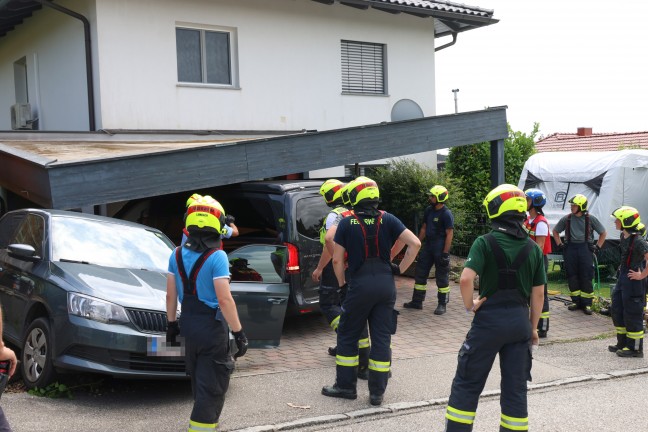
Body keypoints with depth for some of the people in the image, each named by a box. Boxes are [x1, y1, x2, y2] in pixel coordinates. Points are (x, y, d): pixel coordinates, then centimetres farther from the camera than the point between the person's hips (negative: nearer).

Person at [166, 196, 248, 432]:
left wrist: (171, 323, 19)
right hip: (212, 326, -7)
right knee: (212, 385, 3)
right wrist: (239, 333, -15)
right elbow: (224, 300, -21)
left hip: (188, 324, 7)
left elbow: (171, 295, 7)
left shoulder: (177, 255, 2)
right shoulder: (216, 257, -18)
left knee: (198, 380, 23)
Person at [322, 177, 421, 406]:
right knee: (381, 338, 8)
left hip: (360, 284, -3)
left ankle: (346, 385, 18)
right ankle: (377, 392, 12)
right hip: (386, 284, 3)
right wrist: (400, 269, 4)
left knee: (347, 335, 13)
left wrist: (342, 282, 11)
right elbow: (415, 244, -5)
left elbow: (337, 260, -4)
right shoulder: (387, 220, 1)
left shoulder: (347, 223, -4)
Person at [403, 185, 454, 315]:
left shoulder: (446, 214, -14)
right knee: (420, 273, 10)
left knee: (441, 276, 1)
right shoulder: (429, 210, 8)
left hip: (440, 249, -8)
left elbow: (449, 234, -16)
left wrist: (445, 253, -19)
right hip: (428, 246, 8)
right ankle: (417, 301, 19)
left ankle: (442, 304, 11)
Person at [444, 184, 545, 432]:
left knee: (468, 383, 8)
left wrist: (469, 306, -6)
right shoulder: (533, 248, 2)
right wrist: (533, 327, 15)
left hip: (489, 318, -3)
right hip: (520, 320, 4)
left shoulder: (485, 242, -11)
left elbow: (466, 279, -23)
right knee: (515, 387, 12)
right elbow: (538, 294, 5)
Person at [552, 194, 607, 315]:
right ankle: (576, 301, 17)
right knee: (572, 276, 5)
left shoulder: (590, 219, -1)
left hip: (585, 249, -2)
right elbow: (555, 231, 19)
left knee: (586, 277, -2)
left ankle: (587, 303, 5)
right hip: (570, 249, 2)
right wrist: (559, 244, 10)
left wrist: (597, 247, 3)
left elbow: (603, 233, 10)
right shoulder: (566, 219, 4)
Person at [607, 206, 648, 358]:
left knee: (632, 314, 0)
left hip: (634, 281, -10)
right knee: (617, 311, 16)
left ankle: (635, 348, 11)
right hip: (623, 277, 10)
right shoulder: (624, 236, 6)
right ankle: (623, 343, 29)